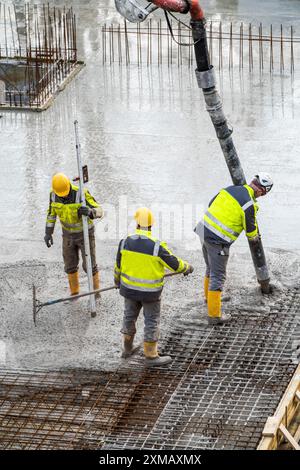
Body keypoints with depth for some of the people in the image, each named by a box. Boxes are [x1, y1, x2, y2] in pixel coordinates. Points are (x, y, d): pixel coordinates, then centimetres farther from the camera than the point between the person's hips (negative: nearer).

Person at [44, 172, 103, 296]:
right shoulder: (54, 193, -18)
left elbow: (99, 211, -34)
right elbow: (52, 211, 0)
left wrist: (89, 211, -58)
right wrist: (48, 233, -4)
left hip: (85, 233, -4)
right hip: (69, 233, 4)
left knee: (89, 265, 1)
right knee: (70, 265, 11)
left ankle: (95, 290, 25)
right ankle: (74, 293, 32)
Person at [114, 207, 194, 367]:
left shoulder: (125, 243, -13)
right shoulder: (156, 247, -24)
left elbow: (118, 265, 3)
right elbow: (175, 264, -12)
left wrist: (117, 280, 24)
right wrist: (187, 268, 10)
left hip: (129, 288, 4)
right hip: (150, 292, -4)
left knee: (129, 316, 23)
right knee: (152, 321, 11)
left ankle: (127, 348, 38)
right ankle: (150, 356, 17)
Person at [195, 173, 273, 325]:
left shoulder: (230, 189, 4)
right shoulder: (249, 205, -17)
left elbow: (211, 204, 17)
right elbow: (250, 228, -2)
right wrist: (254, 237, 22)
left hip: (204, 230, 8)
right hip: (218, 242, -8)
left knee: (211, 269, 28)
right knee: (218, 276, 1)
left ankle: (209, 299, 47)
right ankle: (214, 315, 5)